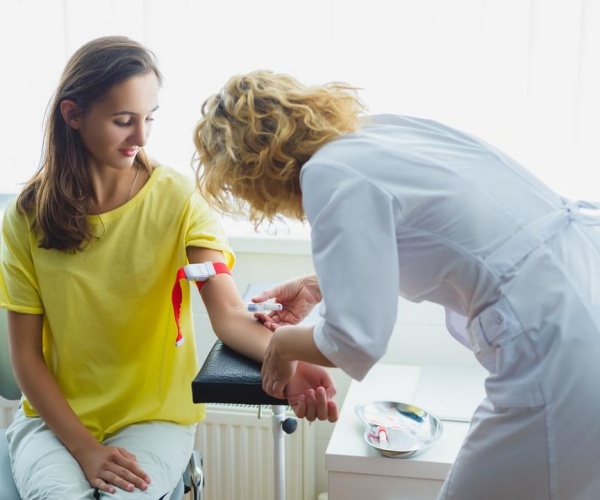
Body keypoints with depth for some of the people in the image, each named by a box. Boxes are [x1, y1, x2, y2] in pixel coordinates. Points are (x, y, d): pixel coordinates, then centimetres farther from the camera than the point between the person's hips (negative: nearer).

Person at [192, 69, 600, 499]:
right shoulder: (387, 128, 10)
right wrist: (317, 287, 33)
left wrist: (285, 343, 5)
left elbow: (356, 342, -16)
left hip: (559, 349, -8)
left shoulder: (331, 173, -13)